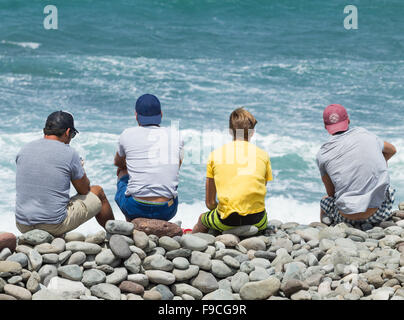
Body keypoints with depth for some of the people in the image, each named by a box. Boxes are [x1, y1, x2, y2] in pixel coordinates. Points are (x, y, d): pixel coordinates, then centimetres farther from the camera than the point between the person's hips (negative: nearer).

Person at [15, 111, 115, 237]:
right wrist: (79, 169, 24)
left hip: (23, 226, 5)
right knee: (98, 192, 18)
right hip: (55, 227, -5)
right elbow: (84, 190, 4)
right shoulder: (69, 153, -10)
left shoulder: (24, 150, 4)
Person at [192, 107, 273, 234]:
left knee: (202, 219, 33)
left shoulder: (215, 154, 6)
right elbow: (261, 193, 13)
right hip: (257, 222, 1)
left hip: (227, 222, -1)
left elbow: (209, 202, 9)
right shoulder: (262, 154, 8)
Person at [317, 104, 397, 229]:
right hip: (378, 214, -1)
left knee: (325, 201, 33)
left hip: (347, 217, 1)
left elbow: (331, 193, 10)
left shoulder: (323, 154, 0)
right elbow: (391, 150, 28)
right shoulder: (365, 134, 6)